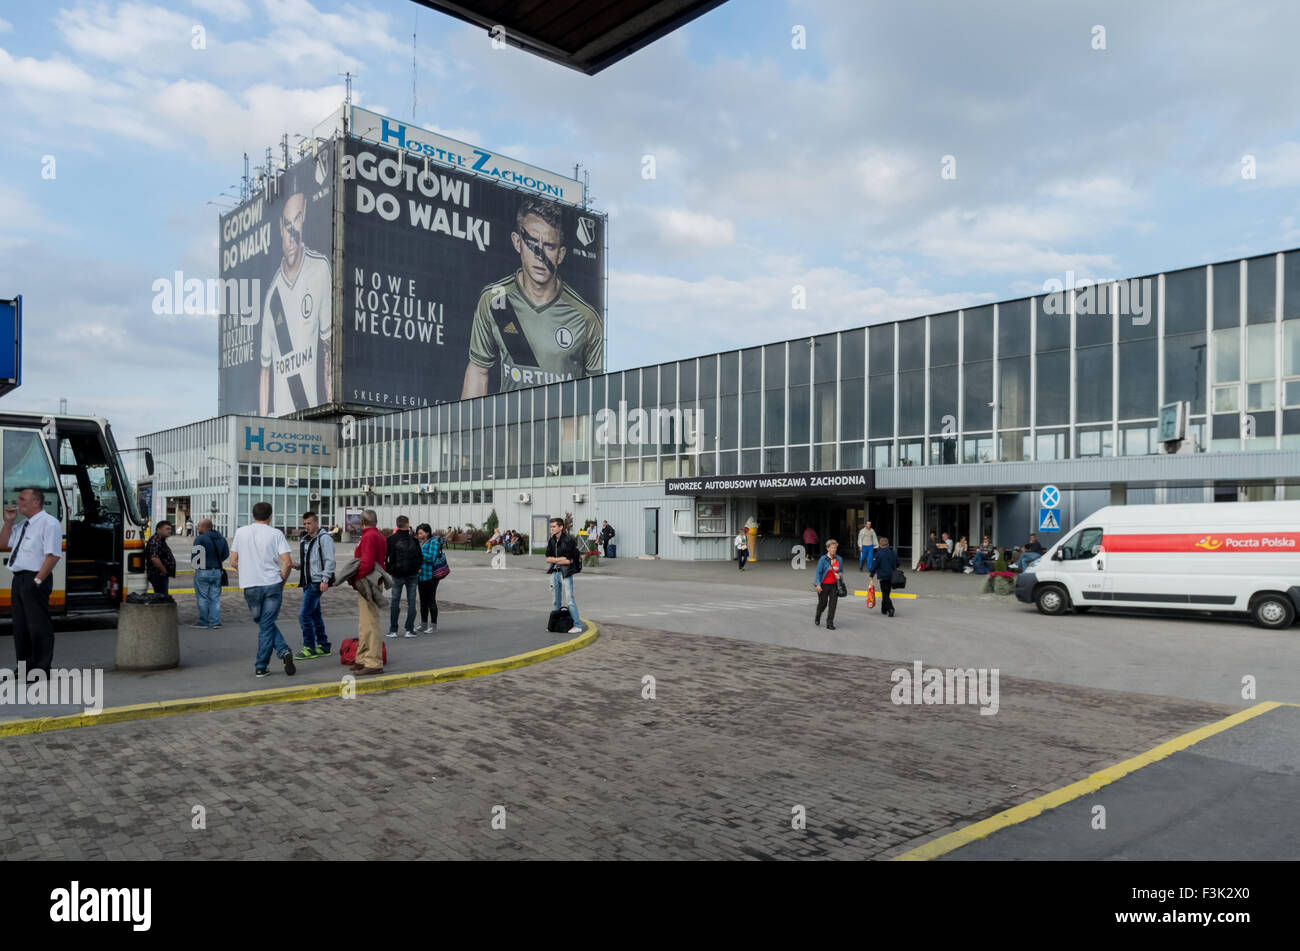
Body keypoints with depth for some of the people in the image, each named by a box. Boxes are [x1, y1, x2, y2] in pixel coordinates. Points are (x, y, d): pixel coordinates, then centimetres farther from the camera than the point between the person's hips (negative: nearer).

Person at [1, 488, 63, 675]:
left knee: (38, 624, -6)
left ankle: (41, 668, -1)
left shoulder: (49, 523, -11)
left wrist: (38, 580, -22)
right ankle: (24, 665, 25)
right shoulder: (24, 524, 19)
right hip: (19, 579, 10)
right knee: (20, 624, 15)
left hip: (34, 580, -10)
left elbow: (53, 555, -19)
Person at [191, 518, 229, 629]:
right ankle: (215, 622, 9)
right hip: (217, 571, 6)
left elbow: (194, 556, -15)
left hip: (203, 572, -6)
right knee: (215, 598, 10)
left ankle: (203, 622, 9)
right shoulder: (221, 538, 6)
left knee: (203, 598, 4)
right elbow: (226, 554, 11)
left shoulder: (200, 539, -14)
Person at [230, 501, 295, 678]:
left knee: (264, 623, 15)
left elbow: (233, 562, 7)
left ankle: (283, 651, 1)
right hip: (273, 584, -1)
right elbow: (287, 562, -11)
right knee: (267, 625, 7)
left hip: (250, 586, 1)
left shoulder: (240, 532, 4)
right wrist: (282, 581, 4)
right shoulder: (276, 534, -3)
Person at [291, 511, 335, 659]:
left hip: (317, 582, -9)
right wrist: (297, 564, 2)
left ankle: (309, 648, -2)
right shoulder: (304, 540, 17)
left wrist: (325, 580, -22)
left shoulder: (324, 538, -10)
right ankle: (324, 646, 20)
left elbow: (330, 561, -16)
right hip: (308, 582, 9)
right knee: (315, 614, 13)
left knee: (304, 614, -11)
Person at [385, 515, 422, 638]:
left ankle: (393, 630, 8)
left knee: (395, 601, 8)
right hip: (412, 575, 0)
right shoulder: (413, 539, -3)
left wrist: (389, 569, 11)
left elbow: (385, 557, -3)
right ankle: (409, 630, 5)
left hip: (397, 574, 0)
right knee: (411, 602, 6)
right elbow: (420, 557, 3)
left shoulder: (391, 539, -4)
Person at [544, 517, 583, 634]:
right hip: (554, 572, 7)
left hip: (565, 573, -7)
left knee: (571, 600, -7)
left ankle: (577, 626, -2)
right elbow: (548, 559, 5)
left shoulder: (568, 541, -14)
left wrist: (554, 560, -6)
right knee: (555, 601, 14)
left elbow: (569, 561, -17)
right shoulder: (551, 541, 7)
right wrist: (560, 559, -12)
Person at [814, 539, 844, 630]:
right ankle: (817, 617, 36)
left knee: (833, 604, -3)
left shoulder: (839, 559, 5)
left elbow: (841, 571, 15)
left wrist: (839, 575, -9)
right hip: (824, 585, -3)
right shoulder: (823, 559, -7)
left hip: (834, 585, 3)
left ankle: (830, 623, 5)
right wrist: (818, 584, -13)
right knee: (823, 603, 6)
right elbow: (818, 572, -7)